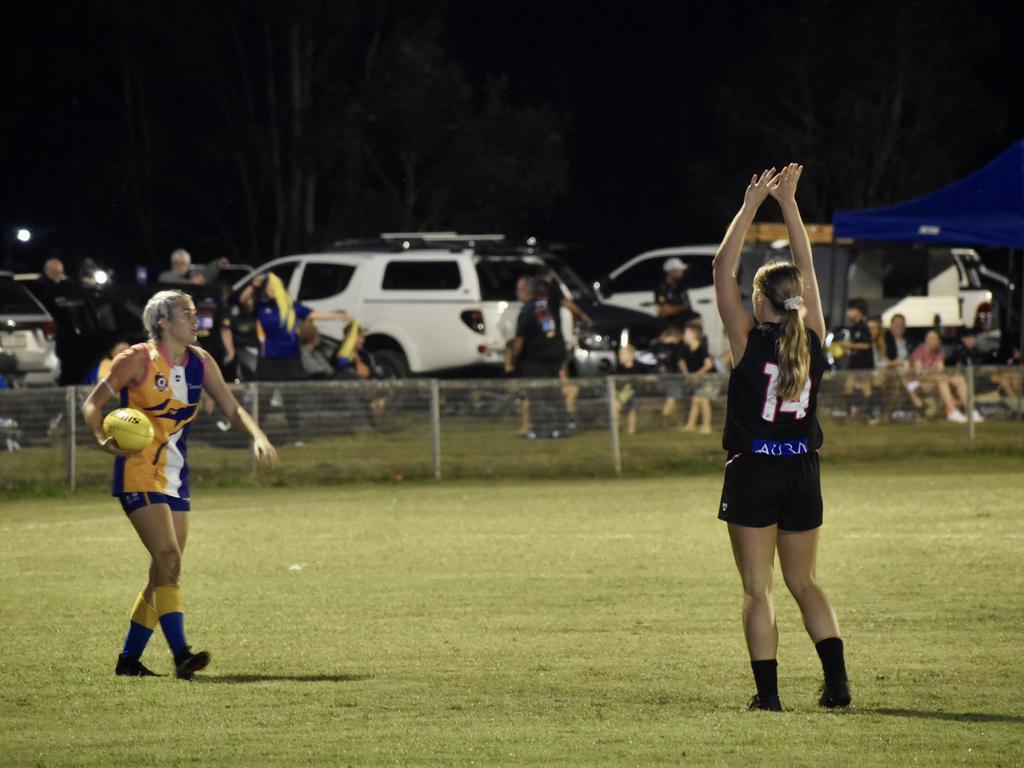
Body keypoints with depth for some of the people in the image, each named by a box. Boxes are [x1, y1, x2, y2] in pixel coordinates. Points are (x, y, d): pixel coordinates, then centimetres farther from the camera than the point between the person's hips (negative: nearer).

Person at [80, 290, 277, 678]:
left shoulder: (200, 362, 6)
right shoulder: (138, 360, -10)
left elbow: (232, 408, 9)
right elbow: (92, 404, -5)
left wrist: (257, 436, -10)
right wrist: (104, 440, -24)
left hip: (175, 477, 7)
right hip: (139, 474, -7)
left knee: (165, 572, 7)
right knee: (168, 558, -20)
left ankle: (129, 658, 17)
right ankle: (181, 654, -25)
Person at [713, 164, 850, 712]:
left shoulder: (749, 340, -9)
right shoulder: (812, 339, 0)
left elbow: (722, 268, -4)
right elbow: (806, 268, 11)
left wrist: (752, 204, 1)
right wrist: (788, 203, 16)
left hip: (753, 474, -4)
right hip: (803, 474, 4)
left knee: (757, 589, 1)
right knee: (803, 583, 14)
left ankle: (767, 690, -3)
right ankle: (836, 678, 0)